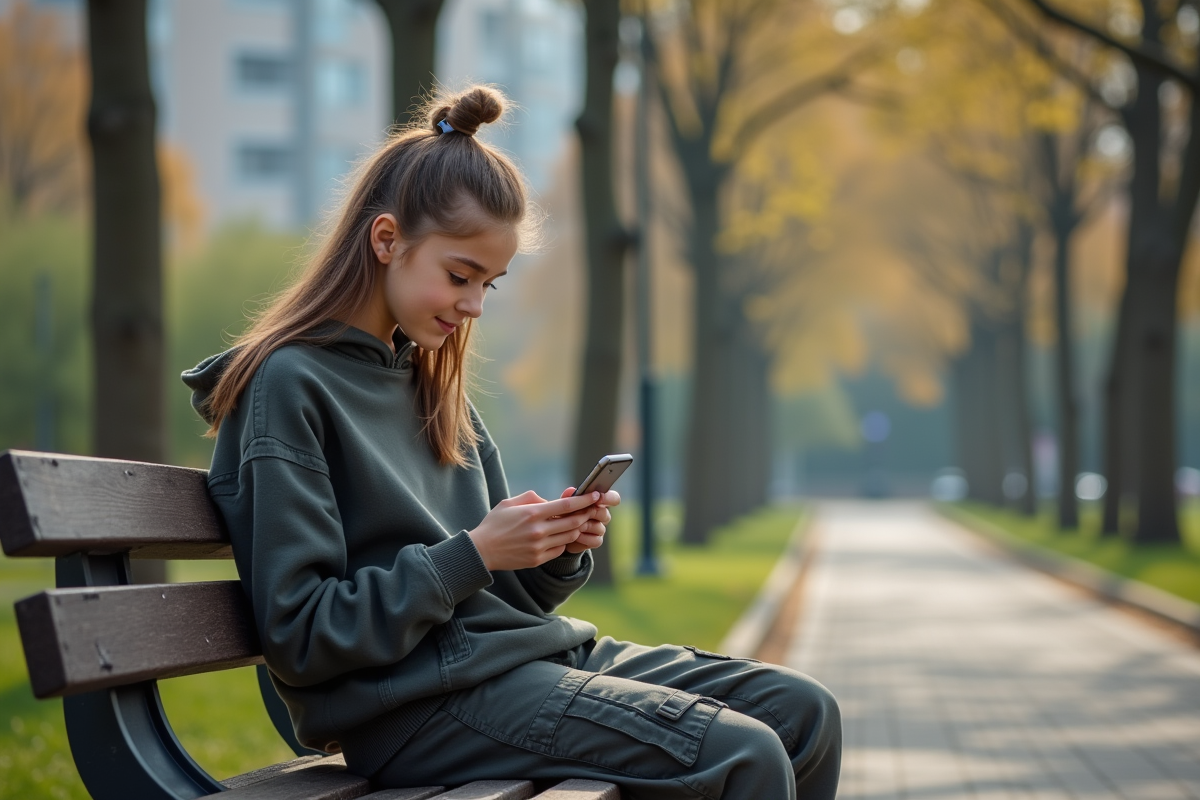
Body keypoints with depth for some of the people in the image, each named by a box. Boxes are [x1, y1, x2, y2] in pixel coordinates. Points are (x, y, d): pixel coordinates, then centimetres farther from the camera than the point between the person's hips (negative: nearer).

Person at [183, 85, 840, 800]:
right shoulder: (292, 385, -9)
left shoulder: (433, 385, 17)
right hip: (420, 696, -9)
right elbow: (300, 638, -14)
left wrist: (559, 551, -2)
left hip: (522, 648, 9)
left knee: (804, 712, 1)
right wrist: (472, 555, -17)